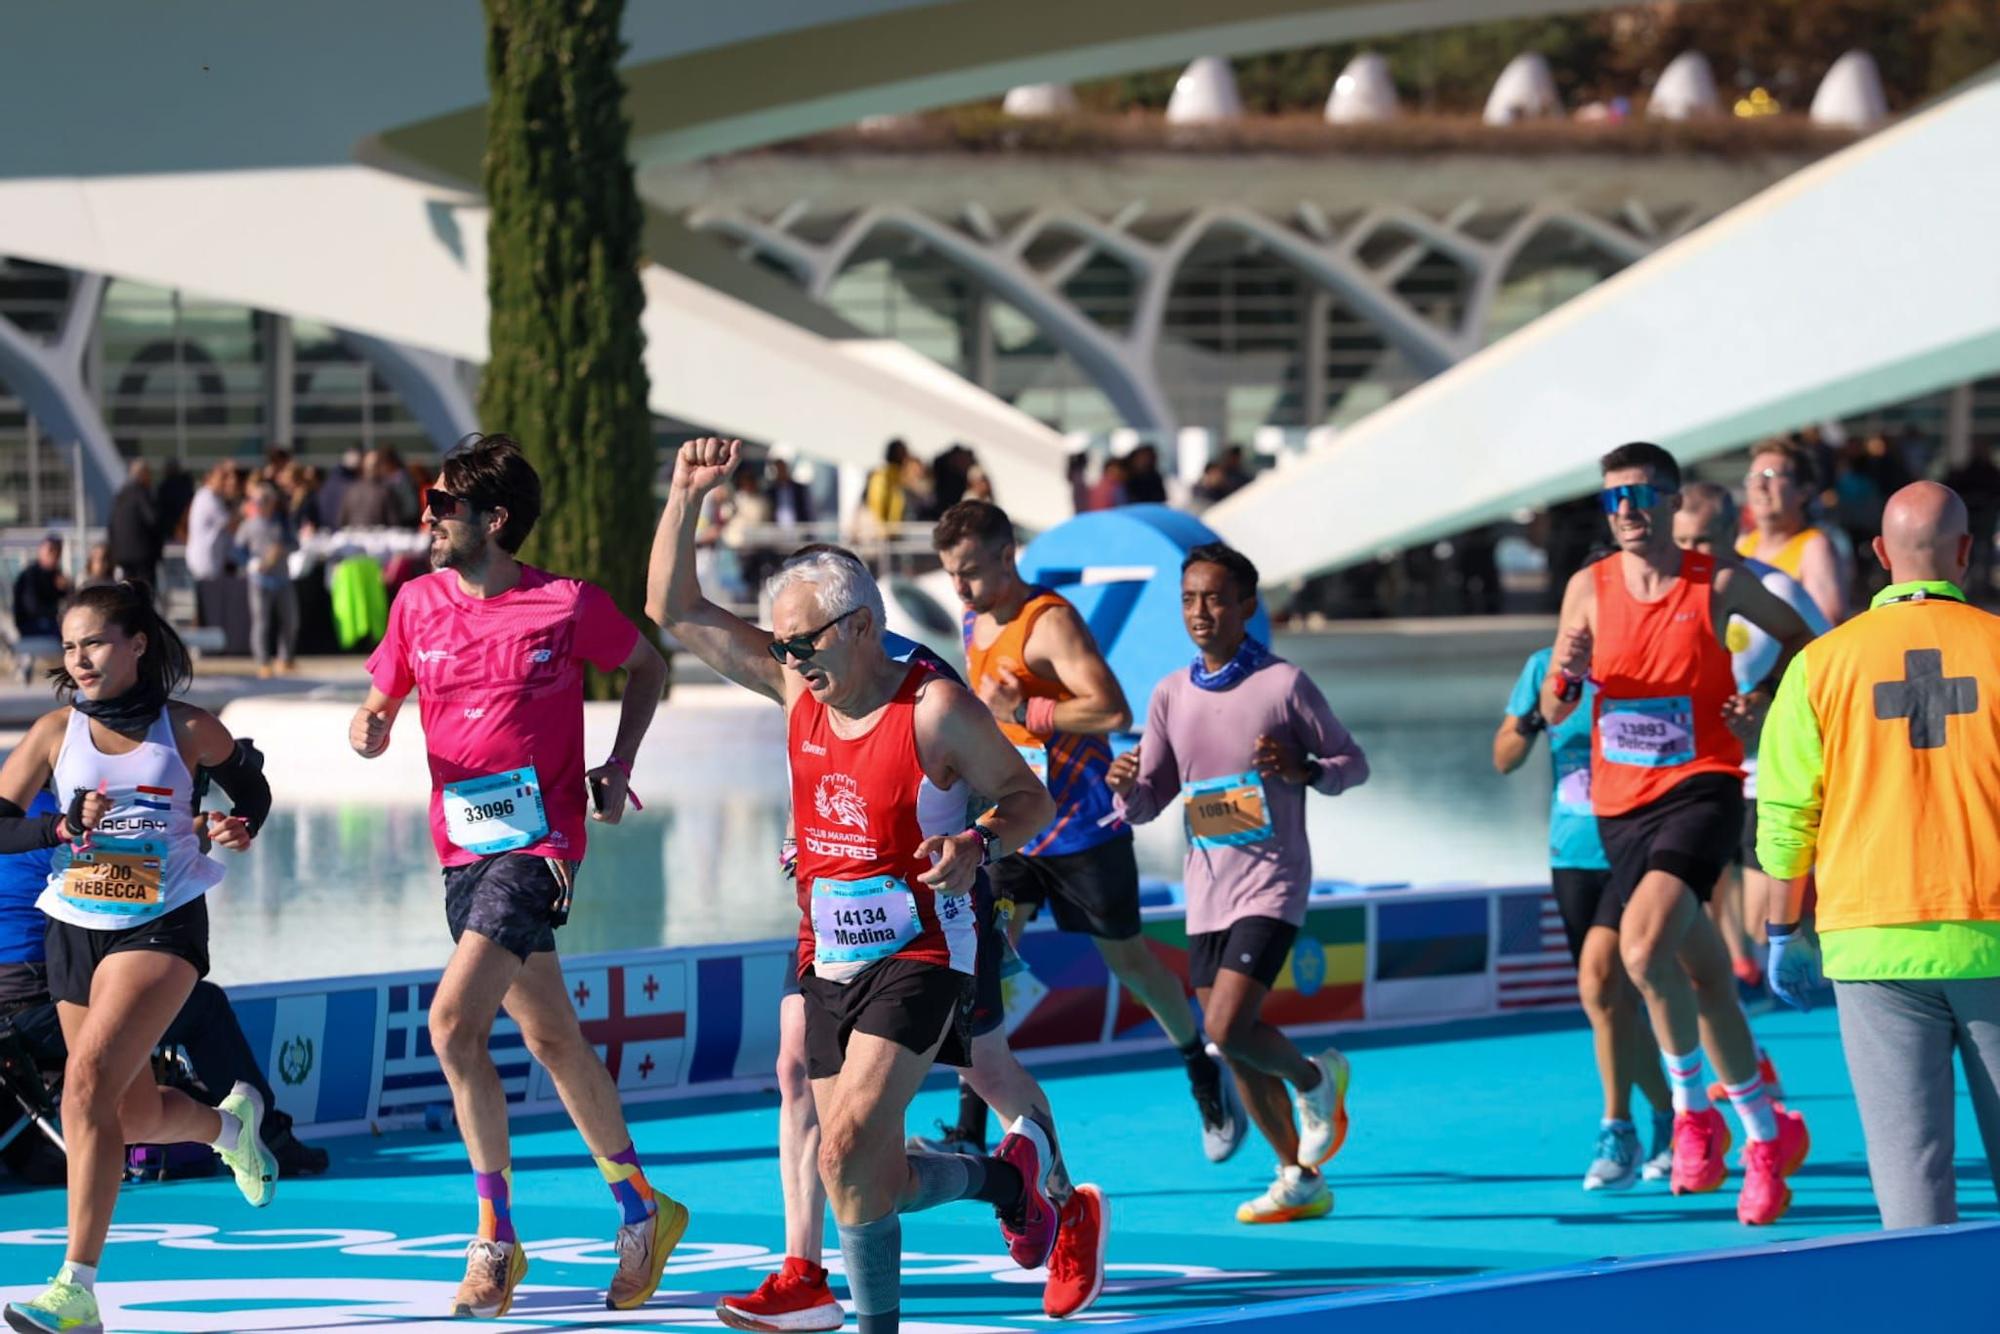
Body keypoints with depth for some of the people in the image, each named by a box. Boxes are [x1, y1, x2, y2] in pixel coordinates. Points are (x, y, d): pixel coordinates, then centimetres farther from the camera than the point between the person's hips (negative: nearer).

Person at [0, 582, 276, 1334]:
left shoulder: (189, 730, -4)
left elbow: (252, 789, 14)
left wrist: (240, 828, -7)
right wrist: (64, 828, -20)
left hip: (163, 927, -4)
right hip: (75, 930, 4)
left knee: (89, 1078, -24)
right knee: (134, 1117, 16)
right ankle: (231, 1122, 54)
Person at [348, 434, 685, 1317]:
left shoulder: (570, 606, -8)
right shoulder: (419, 601, 4)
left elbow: (646, 666, 10)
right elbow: (379, 703, 14)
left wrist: (619, 764, 0)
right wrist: (369, 731, -9)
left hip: (538, 840, -6)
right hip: (462, 844, 6)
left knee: (453, 1025, -19)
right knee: (550, 1039, 13)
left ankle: (496, 1239, -9)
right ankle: (639, 1209, 28)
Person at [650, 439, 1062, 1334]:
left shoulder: (935, 710, -12)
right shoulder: (800, 687, 4)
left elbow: (1030, 799, -2)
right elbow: (675, 610, 7)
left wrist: (978, 847, -22)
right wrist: (686, 499, -3)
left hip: (917, 958, -7)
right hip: (827, 958, 7)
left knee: (849, 1146, -21)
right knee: (868, 1175, 7)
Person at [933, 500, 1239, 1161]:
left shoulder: (1050, 623, -19)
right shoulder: (975, 626, 7)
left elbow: (1112, 711, -31)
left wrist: (1020, 712, -29)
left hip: (1080, 827, -6)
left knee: (1127, 958, 10)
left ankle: (1207, 1081, 33)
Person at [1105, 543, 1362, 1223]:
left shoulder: (1283, 684, -8)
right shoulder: (1171, 695, 7)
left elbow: (1353, 763, 0)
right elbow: (1149, 801, 10)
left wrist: (1303, 770, -21)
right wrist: (1127, 788, -13)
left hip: (1270, 886, -6)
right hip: (1205, 892, 6)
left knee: (1228, 1029, -19)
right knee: (1236, 1048, 8)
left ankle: (1314, 1078, 12)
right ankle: (1300, 1180, 21)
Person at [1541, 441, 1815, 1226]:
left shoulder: (1718, 584, -5)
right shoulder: (1589, 588, 3)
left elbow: (1800, 637, 12)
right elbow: (1553, 711, 6)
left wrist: (1765, 700, -6)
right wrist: (1567, 674, -16)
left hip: (1700, 788, -4)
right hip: (1619, 804, 5)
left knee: (1644, 941, -27)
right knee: (1703, 973, 14)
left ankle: (1693, 1108, -9)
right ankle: (1767, 1134, 29)